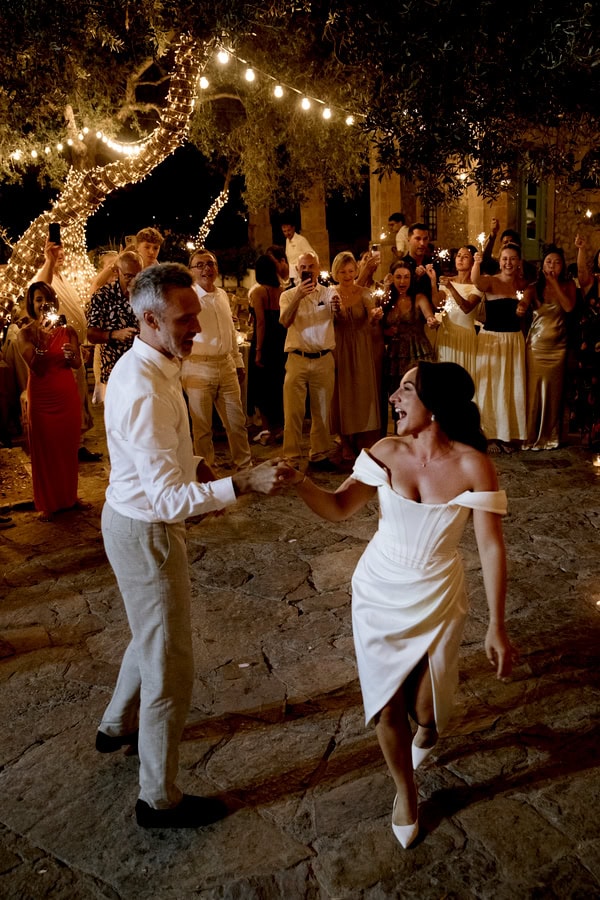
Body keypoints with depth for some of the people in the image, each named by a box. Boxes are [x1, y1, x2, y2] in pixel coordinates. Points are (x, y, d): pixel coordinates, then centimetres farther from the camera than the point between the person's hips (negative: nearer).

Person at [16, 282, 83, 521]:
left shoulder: (67, 330, 3)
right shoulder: (25, 334, -3)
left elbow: (78, 364, -2)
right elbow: (36, 368, -14)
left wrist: (70, 355, -24)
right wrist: (41, 339, -24)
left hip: (68, 395, 2)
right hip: (41, 398, -2)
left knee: (68, 448, 11)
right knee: (44, 450, 3)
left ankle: (69, 496, 27)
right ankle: (47, 504, 13)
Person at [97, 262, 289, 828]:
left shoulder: (147, 366, 2)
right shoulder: (144, 391, -31)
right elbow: (167, 500, -33)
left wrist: (194, 467, 2)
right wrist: (243, 484, -39)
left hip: (134, 521, 10)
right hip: (146, 534, -10)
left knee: (153, 637, 30)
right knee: (170, 665, 5)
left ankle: (118, 726, 55)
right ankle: (159, 800, 26)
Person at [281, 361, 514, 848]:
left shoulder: (473, 465, -19)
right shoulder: (387, 452, -11)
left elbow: (492, 548, -15)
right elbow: (338, 508, -5)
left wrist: (497, 627, -12)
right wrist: (299, 481, -24)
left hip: (436, 599, -2)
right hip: (378, 593, 2)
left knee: (426, 708, 6)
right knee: (387, 707, 8)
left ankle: (426, 721, 49)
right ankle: (406, 792, 39)